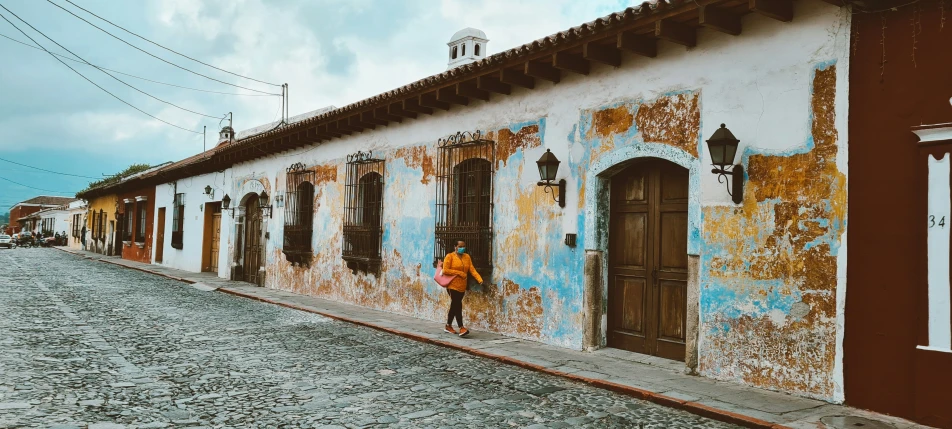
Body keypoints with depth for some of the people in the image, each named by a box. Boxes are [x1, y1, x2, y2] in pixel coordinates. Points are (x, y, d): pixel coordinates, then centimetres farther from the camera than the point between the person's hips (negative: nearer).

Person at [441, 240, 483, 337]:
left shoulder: (467, 257, 10)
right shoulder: (450, 256, -5)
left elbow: (472, 269, 2)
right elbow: (445, 270, -12)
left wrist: (479, 279, -13)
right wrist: (459, 273, -15)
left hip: (462, 286, 6)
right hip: (452, 285, -6)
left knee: (454, 306, 13)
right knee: (457, 305, -10)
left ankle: (448, 326, 25)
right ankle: (461, 328, -10)